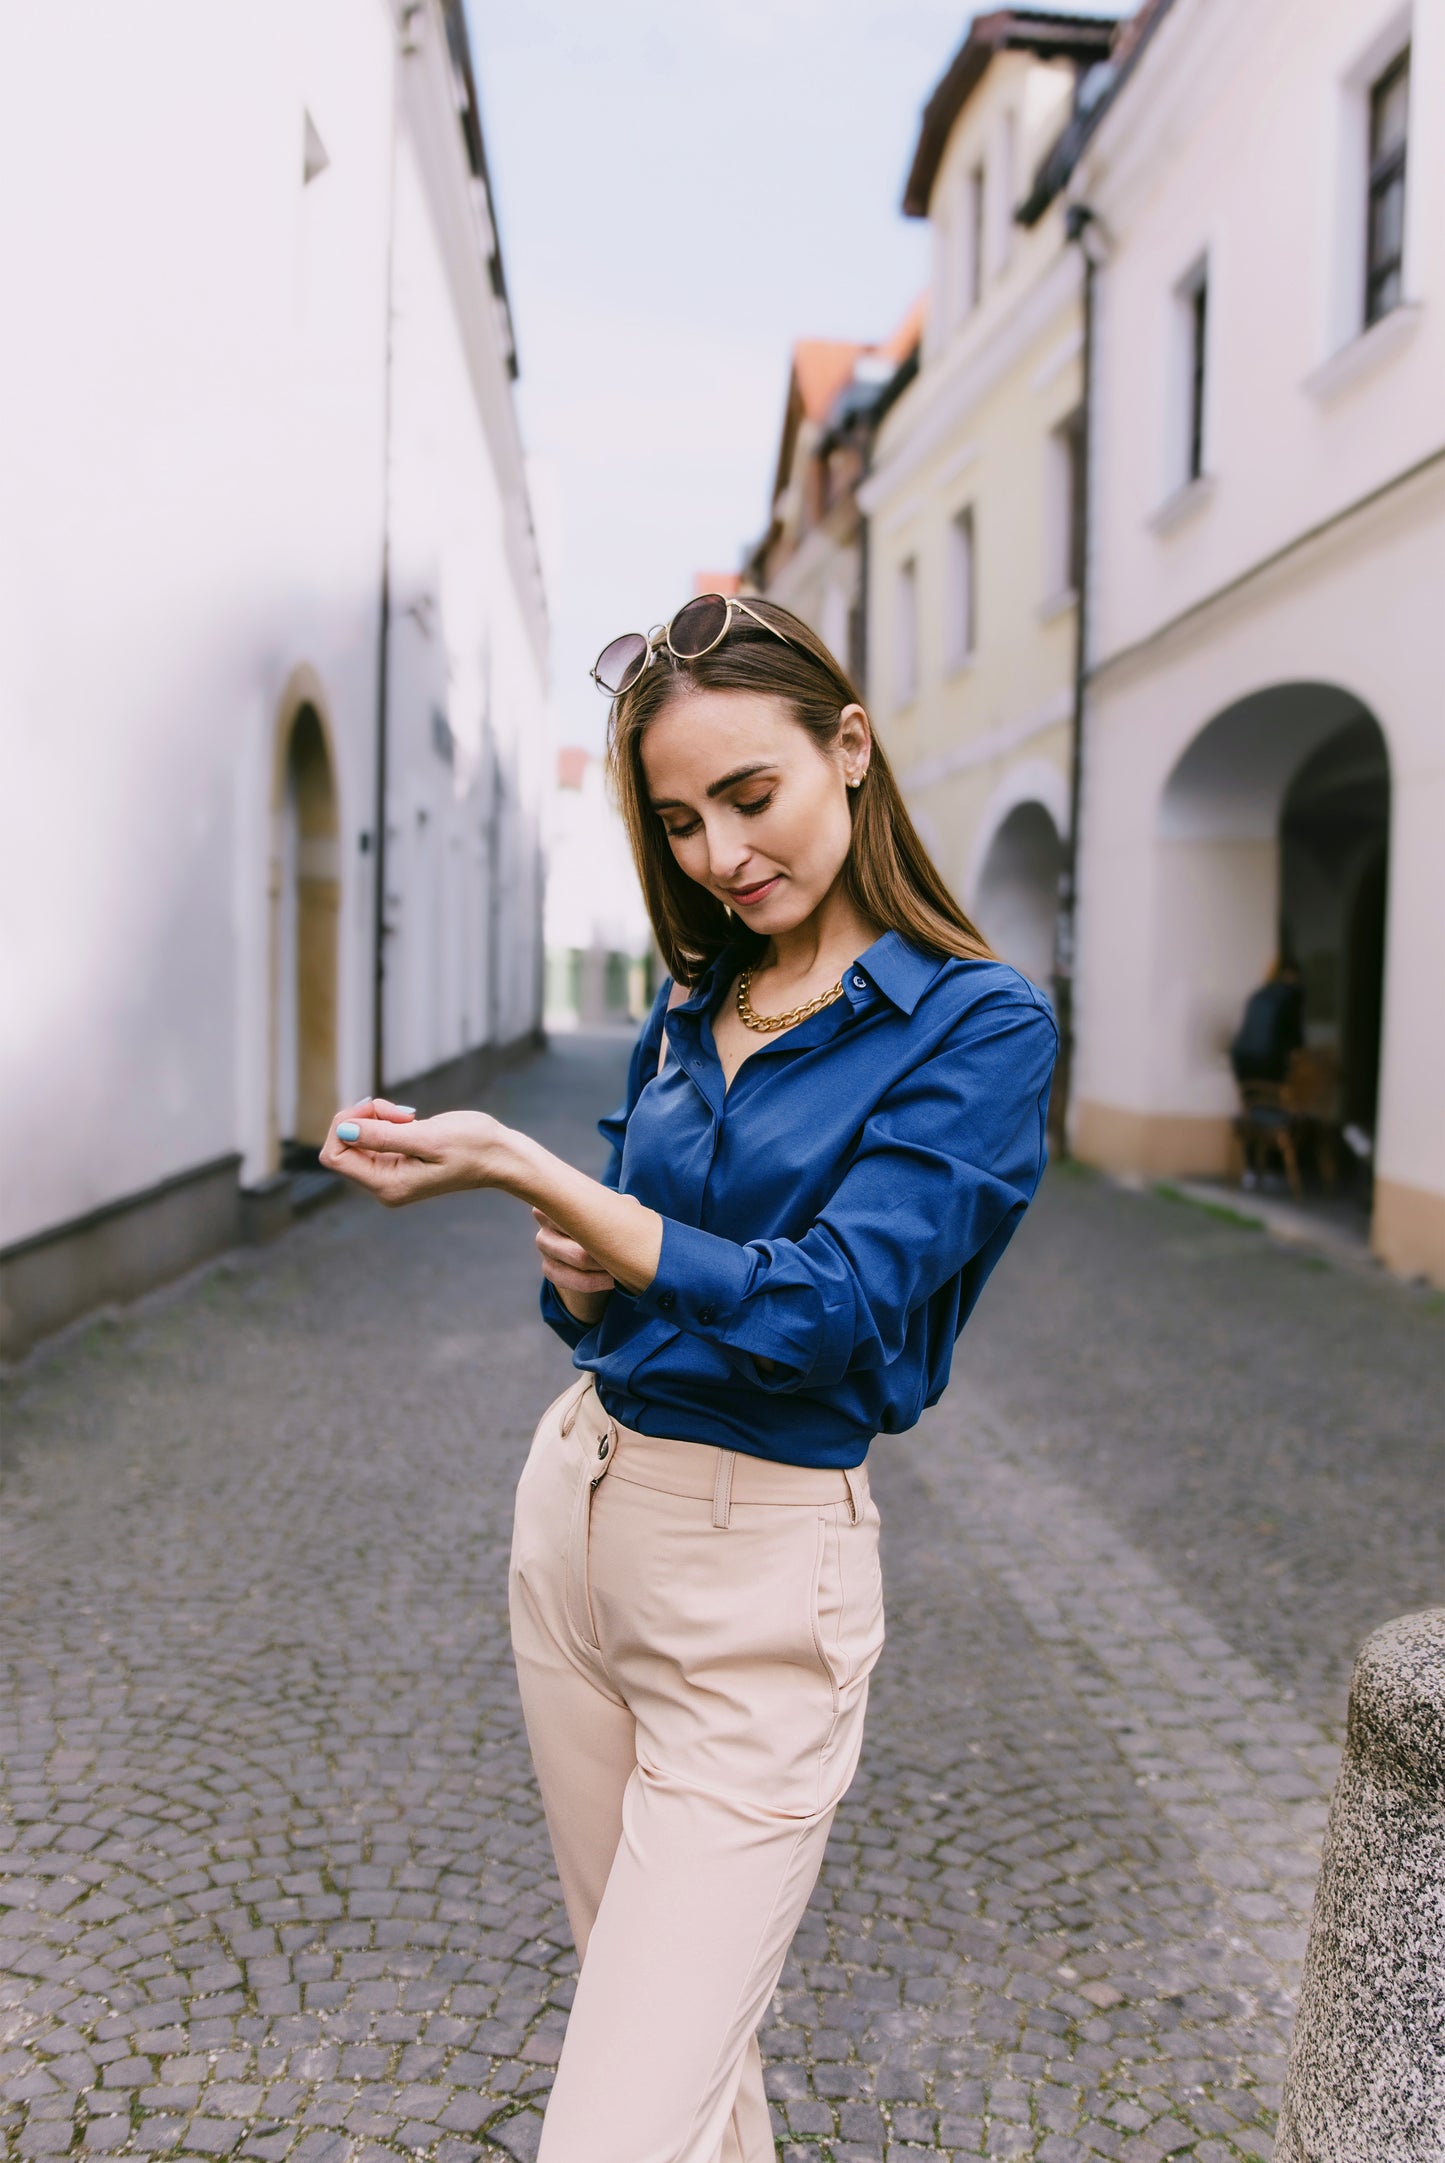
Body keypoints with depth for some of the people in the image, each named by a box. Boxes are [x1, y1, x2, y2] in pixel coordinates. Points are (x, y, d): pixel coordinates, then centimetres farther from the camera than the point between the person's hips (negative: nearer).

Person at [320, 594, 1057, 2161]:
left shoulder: (977, 1024, -11)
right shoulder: (690, 1003, 8)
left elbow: (822, 1309, -20)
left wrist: (516, 1168, -24)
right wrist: (580, 1262, -9)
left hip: (755, 1574, -6)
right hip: (576, 1503, 7)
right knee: (655, 2005, 22)